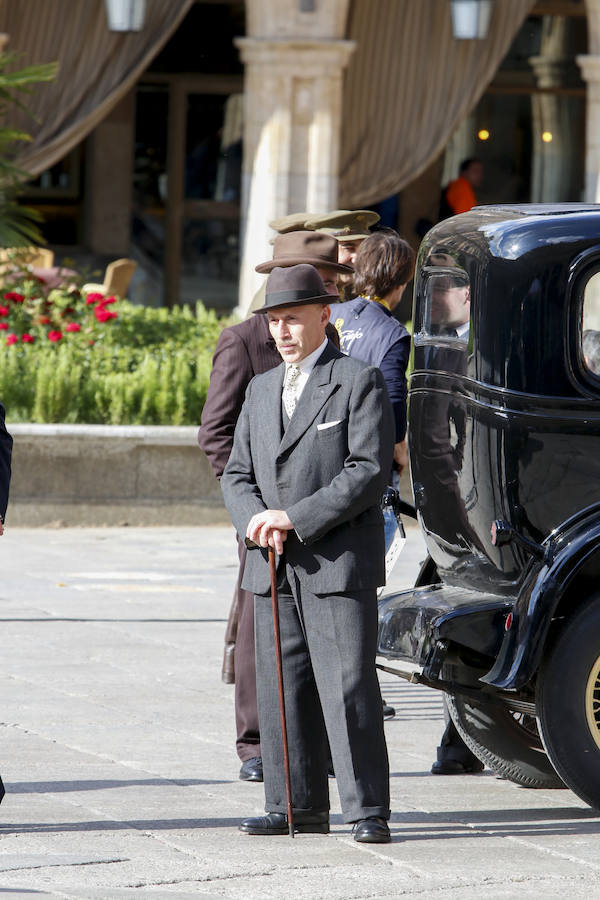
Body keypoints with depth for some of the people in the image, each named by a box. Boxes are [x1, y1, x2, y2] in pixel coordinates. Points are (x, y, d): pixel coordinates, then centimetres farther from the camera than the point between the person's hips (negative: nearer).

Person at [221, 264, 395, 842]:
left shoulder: (359, 382, -3)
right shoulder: (261, 390, 18)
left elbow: (369, 470, -12)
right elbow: (236, 474, 16)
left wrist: (295, 518, -16)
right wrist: (255, 520, -6)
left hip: (338, 563, -6)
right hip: (273, 567, 6)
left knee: (348, 687, -9)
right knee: (282, 691, 7)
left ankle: (368, 810, -5)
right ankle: (297, 807, 14)